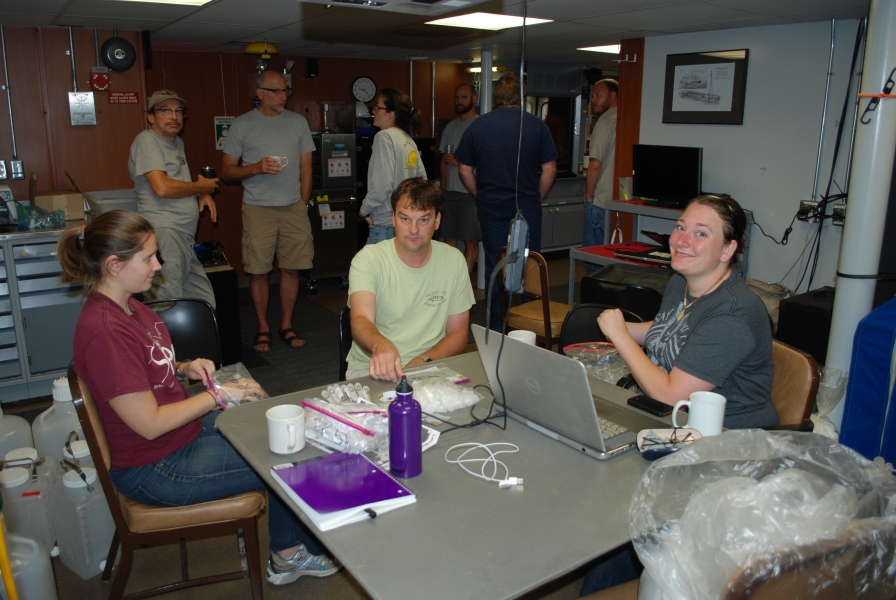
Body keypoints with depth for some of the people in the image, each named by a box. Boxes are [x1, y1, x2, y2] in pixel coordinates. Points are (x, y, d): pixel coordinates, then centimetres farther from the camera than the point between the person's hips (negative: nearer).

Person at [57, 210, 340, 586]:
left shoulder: (125, 306, 2)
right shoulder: (104, 330, -29)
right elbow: (150, 424, -27)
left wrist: (184, 367, -1)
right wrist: (219, 394, -18)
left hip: (187, 429, 10)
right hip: (155, 469, -10)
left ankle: (286, 554, 19)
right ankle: (301, 552, 25)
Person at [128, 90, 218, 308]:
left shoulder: (177, 142, 21)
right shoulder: (147, 141, -7)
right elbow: (162, 188, -20)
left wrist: (203, 195, 11)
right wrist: (201, 187, -4)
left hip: (184, 237, 10)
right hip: (164, 232, -9)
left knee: (205, 305, 7)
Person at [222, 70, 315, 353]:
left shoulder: (298, 122, 10)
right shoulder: (242, 125, 3)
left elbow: (305, 169, 12)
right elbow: (227, 171, 3)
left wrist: (302, 207, 7)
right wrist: (257, 168, -14)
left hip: (293, 207, 2)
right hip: (257, 209, -2)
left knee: (291, 268, 3)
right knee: (258, 270, 1)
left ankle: (286, 325, 18)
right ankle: (263, 328, 16)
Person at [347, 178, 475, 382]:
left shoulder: (454, 261, 1)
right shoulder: (368, 259, -8)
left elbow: (458, 334, 5)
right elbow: (361, 320, -24)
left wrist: (423, 361, -14)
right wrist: (381, 345, -47)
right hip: (372, 369, -2)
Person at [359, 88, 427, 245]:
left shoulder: (385, 136, -12)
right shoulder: (409, 140, 12)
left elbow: (382, 185, -19)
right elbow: (422, 178, 17)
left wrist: (364, 210, -7)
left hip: (386, 222, -9)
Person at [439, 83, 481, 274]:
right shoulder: (450, 127, 15)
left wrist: (459, 161, -15)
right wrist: (443, 188, 13)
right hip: (450, 192, 7)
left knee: (470, 240, -1)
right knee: (449, 239, 9)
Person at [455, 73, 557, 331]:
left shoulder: (477, 125, 0)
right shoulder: (537, 125, -3)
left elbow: (464, 169, 3)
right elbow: (549, 169, -2)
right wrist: (537, 197, 10)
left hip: (491, 207, 1)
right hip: (527, 206, -1)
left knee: (495, 266, 9)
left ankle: (497, 325, 16)